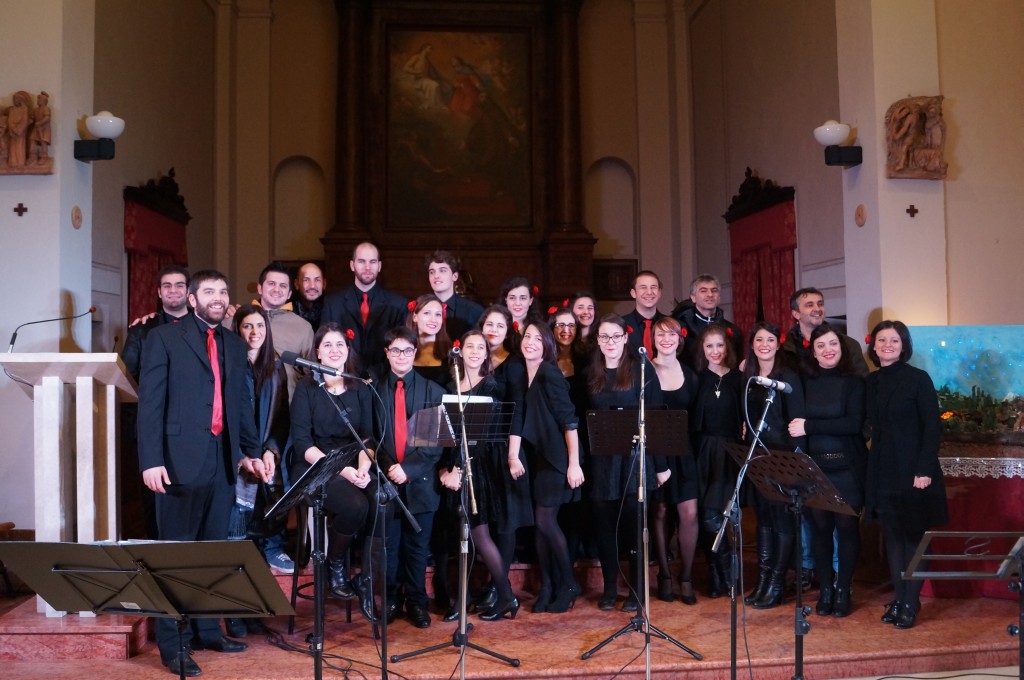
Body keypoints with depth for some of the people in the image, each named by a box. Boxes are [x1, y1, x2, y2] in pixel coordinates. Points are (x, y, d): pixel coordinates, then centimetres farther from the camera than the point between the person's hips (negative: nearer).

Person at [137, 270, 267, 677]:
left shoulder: (235, 345, 16)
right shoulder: (164, 338, -1)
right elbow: (150, 403, -6)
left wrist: (251, 452, 8)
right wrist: (151, 460, -13)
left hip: (223, 461, 5)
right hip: (181, 460, -5)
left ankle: (207, 631, 22)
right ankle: (170, 644, 8)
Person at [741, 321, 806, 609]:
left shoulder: (788, 377, -8)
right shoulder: (748, 378, 10)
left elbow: (797, 420, -12)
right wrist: (745, 441, 8)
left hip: (782, 457, -6)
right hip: (757, 456, 6)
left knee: (782, 517, 0)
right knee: (763, 517, 10)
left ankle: (776, 583, 8)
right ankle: (762, 580, 16)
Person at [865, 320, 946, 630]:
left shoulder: (918, 379, -6)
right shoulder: (870, 382, 8)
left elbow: (933, 427, -9)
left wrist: (924, 470, -16)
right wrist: (871, 466, 2)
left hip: (913, 470, -5)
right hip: (882, 471, 5)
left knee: (913, 536, 1)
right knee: (892, 535, 9)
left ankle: (910, 604, 8)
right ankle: (898, 598, 17)